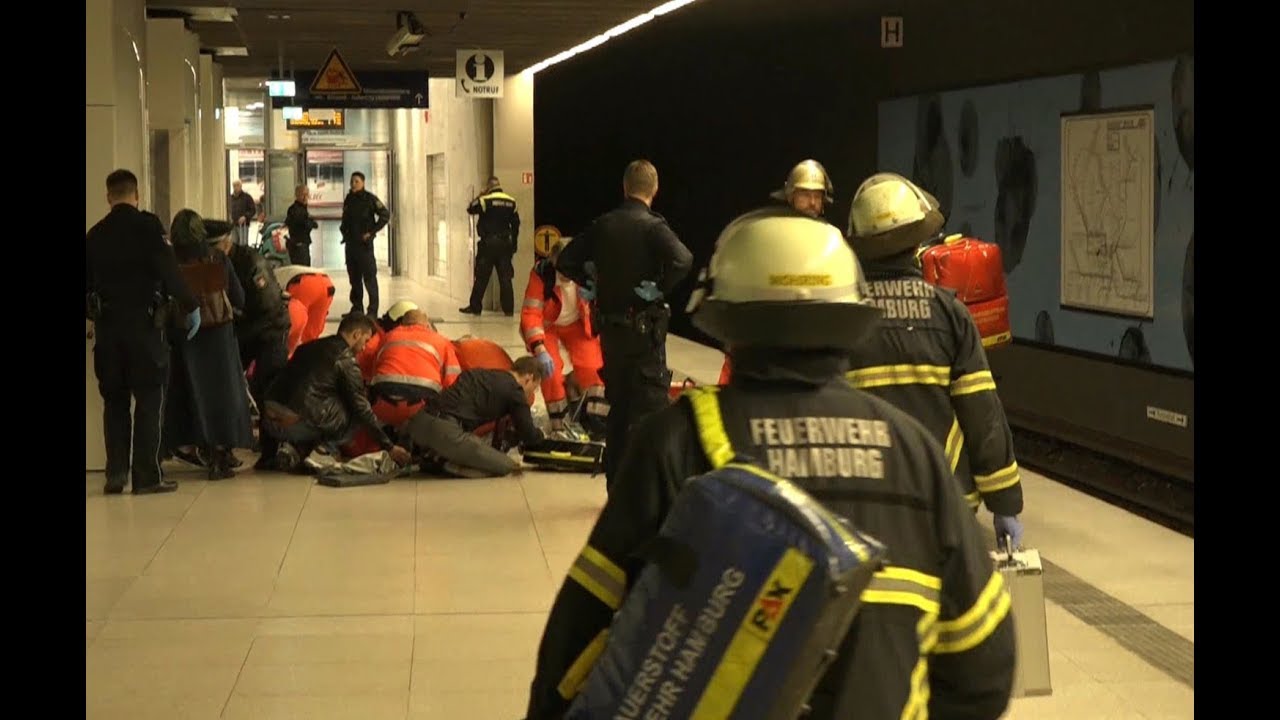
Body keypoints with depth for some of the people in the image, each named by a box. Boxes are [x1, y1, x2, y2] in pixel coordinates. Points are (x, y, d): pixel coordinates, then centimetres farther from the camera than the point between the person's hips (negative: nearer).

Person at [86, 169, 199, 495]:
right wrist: (190, 306, -7)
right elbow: (169, 269, -15)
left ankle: (116, 473, 9)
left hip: (107, 326, 5)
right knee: (149, 400, 0)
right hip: (144, 324, -5)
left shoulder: (94, 235, 9)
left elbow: (86, 282, 13)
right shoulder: (147, 225, -6)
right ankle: (146, 476, -3)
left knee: (114, 401, 12)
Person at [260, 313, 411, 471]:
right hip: (299, 421, -8)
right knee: (356, 416, 6)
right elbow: (361, 408, -2)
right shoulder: (345, 359, -2)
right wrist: (389, 447, 6)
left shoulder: (310, 347, 20)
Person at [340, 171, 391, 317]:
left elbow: (385, 215, -11)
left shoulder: (369, 199, -7)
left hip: (364, 243, -7)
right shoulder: (348, 199, 11)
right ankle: (357, 308, 18)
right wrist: (345, 233, 10)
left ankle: (373, 310, -4)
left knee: (369, 277, -6)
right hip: (350, 243, 7)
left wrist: (372, 232, -12)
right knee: (354, 277, 10)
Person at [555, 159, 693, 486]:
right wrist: (660, 288, -17)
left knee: (618, 406, 16)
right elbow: (682, 260, -30)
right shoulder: (652, 225, -12)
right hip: (644, 328, -6)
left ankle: (615, 481, 22)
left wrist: (590, 285, 11)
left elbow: (565, 261, 10)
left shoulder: (603, 224, 5)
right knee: (649, 406, -1)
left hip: (610, 327, 6)